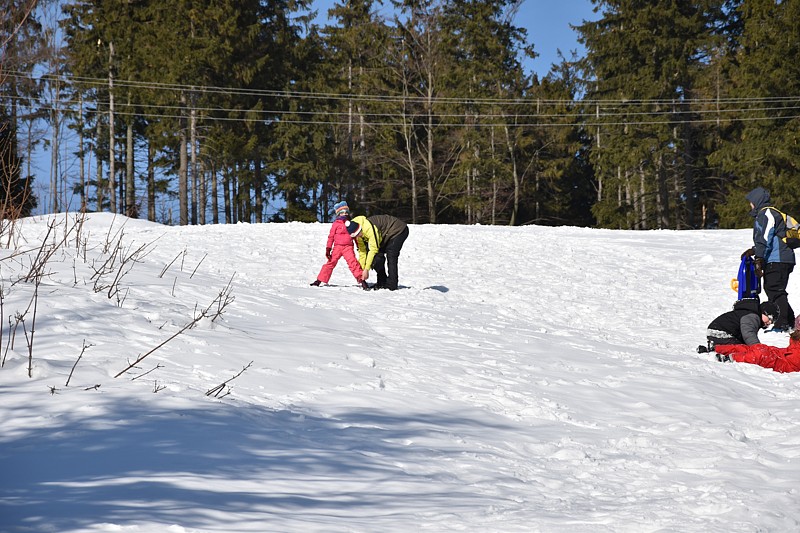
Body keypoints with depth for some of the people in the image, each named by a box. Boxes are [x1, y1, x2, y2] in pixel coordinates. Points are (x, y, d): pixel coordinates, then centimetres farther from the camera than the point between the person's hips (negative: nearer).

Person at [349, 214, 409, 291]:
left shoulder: (369, 228, -36)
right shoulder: (359, 235, -8)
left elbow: (373, 249, -35)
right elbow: (362, 252, -1)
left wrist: (366, 269, -32)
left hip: (399, 230, -9)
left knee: (390, 255, -19)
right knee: (378, 256, -4)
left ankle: (392, 284, -18)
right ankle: (382, 282, 3)